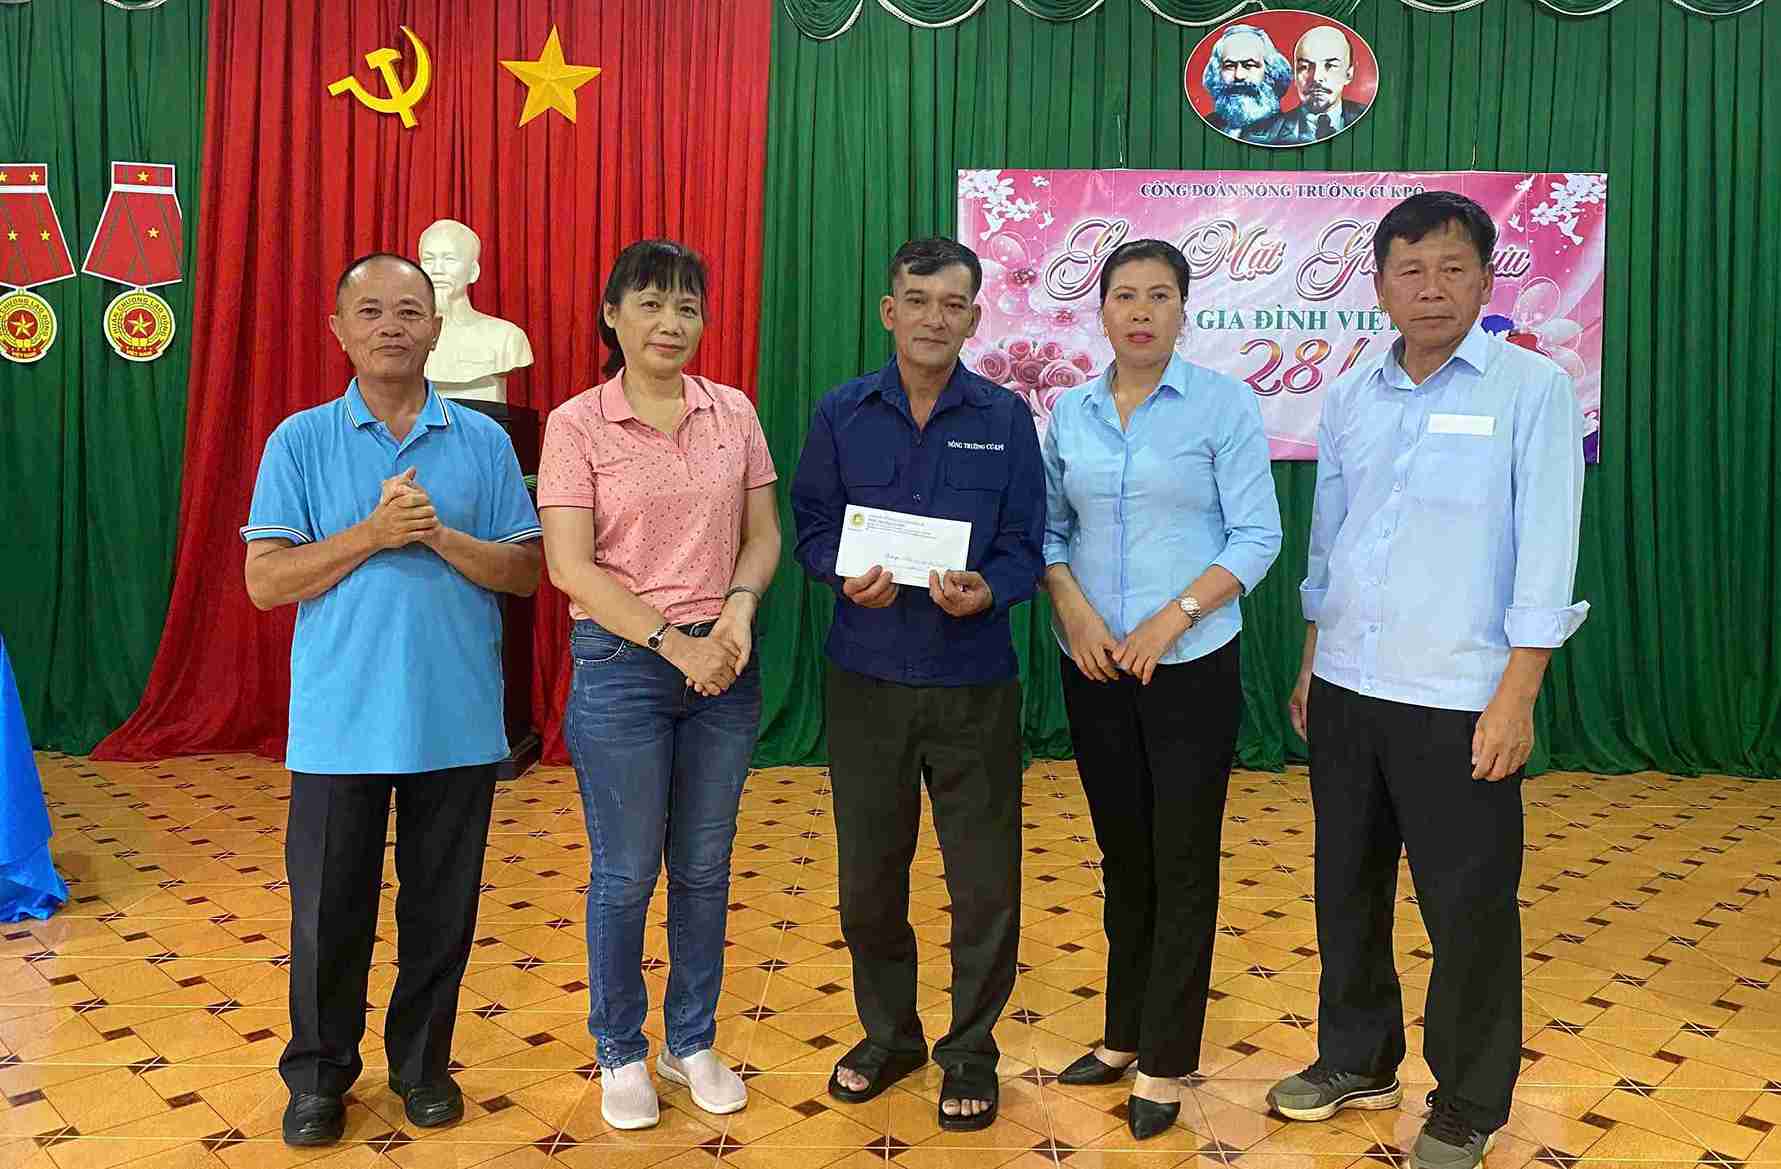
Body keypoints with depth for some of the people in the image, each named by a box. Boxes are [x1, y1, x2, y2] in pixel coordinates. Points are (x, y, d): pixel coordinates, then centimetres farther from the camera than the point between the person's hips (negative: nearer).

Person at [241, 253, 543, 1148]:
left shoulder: (482, 441, 4)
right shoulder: (301, 441, 1)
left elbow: (525, 571, 1)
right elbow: (266, 580, -4)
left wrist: (442, 536, -16)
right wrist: (374, 534, -16)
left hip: (457, 720, 1)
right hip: (339, 723, -1)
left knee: (443, 905, 11)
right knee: (329, 907, 8)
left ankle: (422, 1060, 31)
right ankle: (319, 1073, 28)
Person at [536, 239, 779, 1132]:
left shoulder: (733, 413, 4)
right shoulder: (576, 424, -6)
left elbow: (763, 535, 6)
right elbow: (571, 567, -11)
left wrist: (737, 609, -14)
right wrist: (675, 642, -17)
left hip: (725, 663, 3)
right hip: (622, 664, -3)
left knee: (704, 867, 13)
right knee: (626, 874, 7)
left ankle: (692, 1043, 31)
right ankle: (620, 1054, 27)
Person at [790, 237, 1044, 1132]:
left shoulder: (1005, 418, 0)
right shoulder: (841, 413, 3)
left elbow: (1024, 547, -2)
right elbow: (812, 527, 3)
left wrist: (986, 590, -22)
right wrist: (847, 579, -17)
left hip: (974, 684, -1)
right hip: (866, 680, 1)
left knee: (985, 883, 6)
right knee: (868, 875, 13)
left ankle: (969, 1055, 27)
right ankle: (888, 1034, 36)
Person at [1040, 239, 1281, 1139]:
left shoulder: (1224, 405, -5)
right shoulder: (1069, 412, 6)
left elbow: (1256, 537, -8)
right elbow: (1049, 530, 8)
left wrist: (1169, 621, -16)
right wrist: (1074, 609, -10)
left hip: (1190, 665, -4)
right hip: (1093, 666, 4)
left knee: (1182, 863, 2)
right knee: (1122, 855, 14)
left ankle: (1165, 1065, 15)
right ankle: (1125, 1035, 29)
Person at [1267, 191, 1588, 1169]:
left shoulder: (1532, 389, -6)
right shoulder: (1349, 397, 8)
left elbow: (1546, 552, -10)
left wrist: (1516, 696, -14)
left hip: (1459, 700, -5)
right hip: (1346, 688, 5)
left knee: (1468, 911, 6)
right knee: (1347, 887, 16)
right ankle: (1357, 1062, 36)